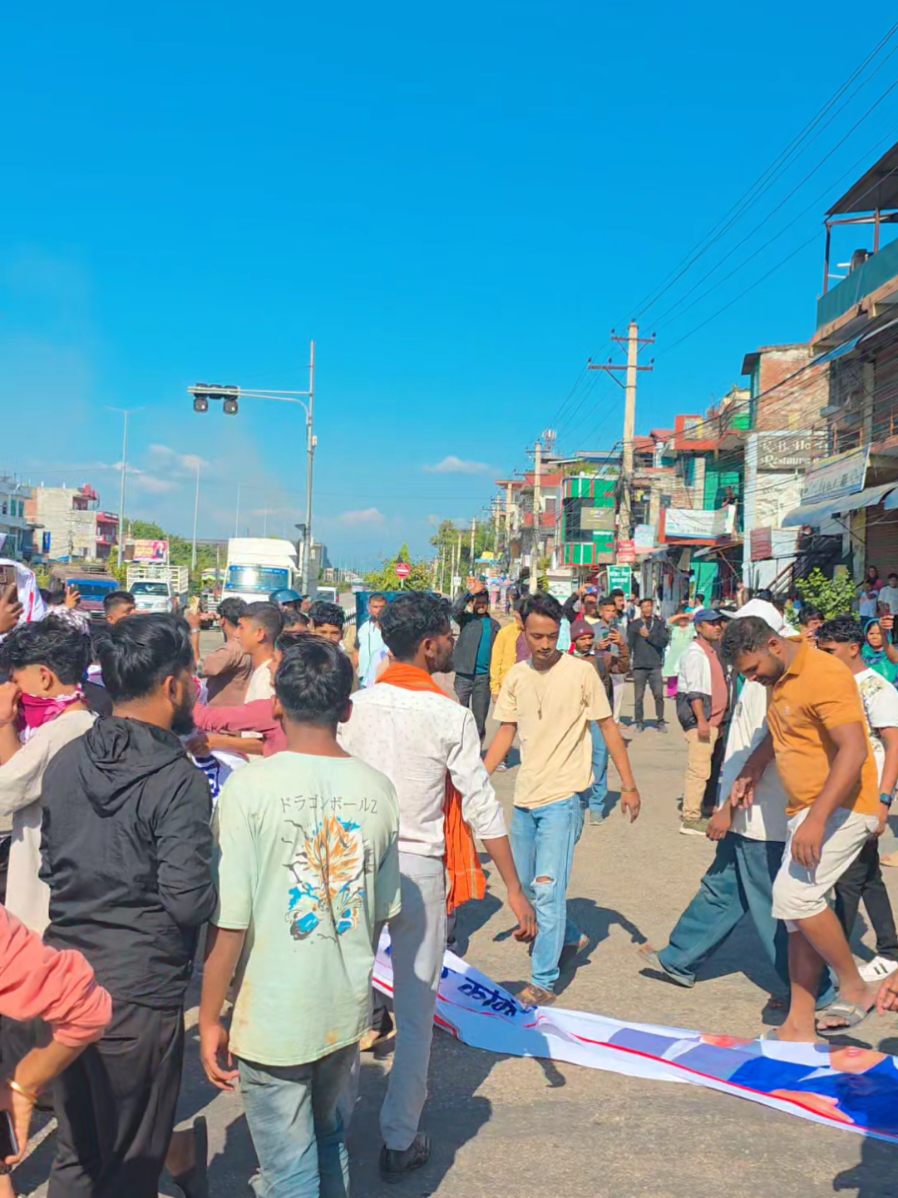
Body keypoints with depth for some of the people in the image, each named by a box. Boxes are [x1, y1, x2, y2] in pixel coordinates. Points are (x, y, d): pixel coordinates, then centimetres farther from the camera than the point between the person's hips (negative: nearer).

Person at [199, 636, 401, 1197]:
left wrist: (210, 1020, -4)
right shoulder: (378, 789, -4)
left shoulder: (251, 787, -17)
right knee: (328, 1135, 27)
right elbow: (383, 912, 5)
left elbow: (229, 922, -16)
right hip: (348, 1011, 4)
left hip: (273, 1018, -4)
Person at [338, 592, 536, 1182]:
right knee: (416, 1007, 9)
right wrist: (515, 889, -6)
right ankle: (399, 1140, 18)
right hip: (420, 869, -4)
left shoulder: (355, 707, -2)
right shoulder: (450, 716, -13)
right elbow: (481, 807, -12)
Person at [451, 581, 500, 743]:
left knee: (480, 717, 7)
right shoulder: (466, 618, 1)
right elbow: (455, 610, -22)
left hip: (484, 676, 3)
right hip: (464, 674, -3)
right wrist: (471, 592, -29)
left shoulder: (494, 624, 10)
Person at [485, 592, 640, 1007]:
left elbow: (608, 727, -3)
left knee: (547, 890, -10)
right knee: (527, 885, 17)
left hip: (563, 797, -6)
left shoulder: (581, 672, -9)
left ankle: (543, 983, 1)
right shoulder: (517, 676, 5)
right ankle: (572, 937, 42)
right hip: (525, 796, 6)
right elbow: (506, 732, 10)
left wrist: (629, 785, -4)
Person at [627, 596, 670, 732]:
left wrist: (649, 636, -10)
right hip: (639, 666, 0)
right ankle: (639, 722, 13)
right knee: (638, 697, 2)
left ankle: (661, 721, 8)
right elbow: (629, 644, 2)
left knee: (659, 695, -4)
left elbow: (664, 641, -3)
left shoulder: (659, 623, 7)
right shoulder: (634, 624, 5)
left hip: (655, 665, 0)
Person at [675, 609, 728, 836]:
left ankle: (692, 814, 21)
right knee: (699, 769, -10)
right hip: (698, 719, -10)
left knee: (699, 769, 14)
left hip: (711, 719, 10)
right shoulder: (695, 652, -12)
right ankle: (690, 819, -6)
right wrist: (701, 720, -23)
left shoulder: (712, 651, 18)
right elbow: (694, 690, -19)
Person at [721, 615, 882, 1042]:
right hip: (807, 810, 10)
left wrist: (816, 819, -31)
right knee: (799, 912, 9)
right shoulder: (780, 680, 11)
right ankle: (799, 1025, 18)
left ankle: (855, 987, 1)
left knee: (795, 894, -19)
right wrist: (752, 769, 14)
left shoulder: (824, 675, -18)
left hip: (840, 807, -9)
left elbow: (854, 750, -26)